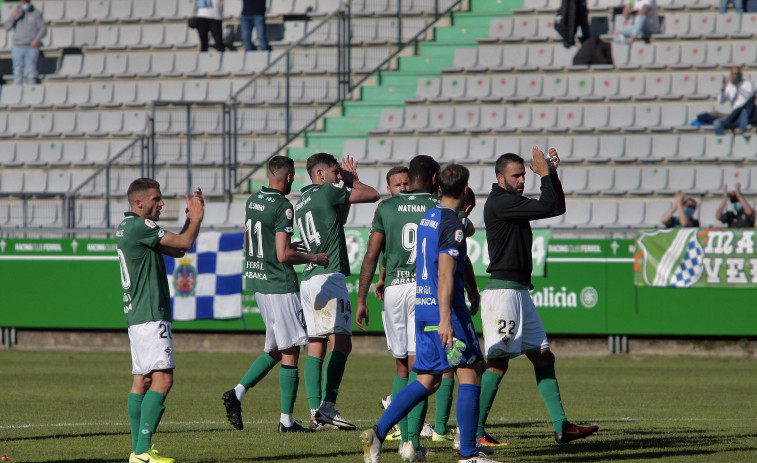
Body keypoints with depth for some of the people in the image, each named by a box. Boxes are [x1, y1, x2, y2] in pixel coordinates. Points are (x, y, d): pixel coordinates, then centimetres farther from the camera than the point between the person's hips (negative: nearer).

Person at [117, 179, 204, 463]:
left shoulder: (128, 226, 18)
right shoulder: (138, 226, -14)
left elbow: (176, 250, 21)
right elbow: (185, 242, -13)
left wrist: (191, 217, 15)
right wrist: (196, 218, 5)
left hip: (136, 313, 11)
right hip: (150, 316, -11)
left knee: (142, 380, 10)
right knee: (162, 379, -14)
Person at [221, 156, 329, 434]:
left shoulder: (253, 200, 9)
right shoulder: (282, 207, -16)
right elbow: (284, 255, -21)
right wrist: (314, 258, -5)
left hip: (255, 281, 8)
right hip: (279, 284, -8)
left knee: (275, 350, 16)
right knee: (290, 353, -1)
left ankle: (237, 393, 1)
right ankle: (286, 420, 0)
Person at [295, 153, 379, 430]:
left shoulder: (301, 202, 19)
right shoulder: (326, 192, -5)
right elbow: (372, 195, -1)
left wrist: (349, 183, 27)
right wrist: (352, 181, 18)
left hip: (308, 279, 9)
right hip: (329, 277, -9)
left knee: (316, 348, 5)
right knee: (341, 343, -10)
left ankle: (315, 412, 1)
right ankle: (328, 407, -19)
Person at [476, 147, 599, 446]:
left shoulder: (514, 203, 17)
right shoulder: (499, 202, -13)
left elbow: (558, 207, 17)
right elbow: (548, 208, -18)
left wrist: (551, 173, 7)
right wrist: (545, 173, -7)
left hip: (520, 292, 10)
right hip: (503, 290, -10)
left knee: (544, 357, 9)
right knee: (498, 362, -10)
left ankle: (561, 426, 11)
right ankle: (473, 431, -7)